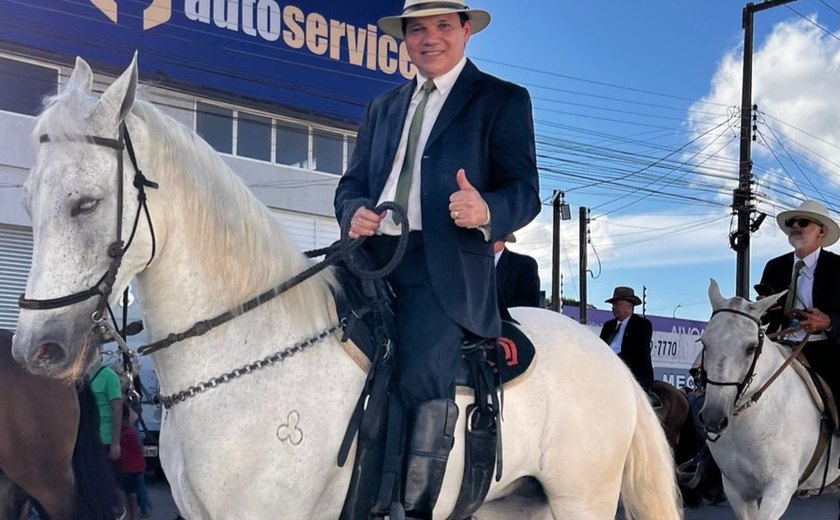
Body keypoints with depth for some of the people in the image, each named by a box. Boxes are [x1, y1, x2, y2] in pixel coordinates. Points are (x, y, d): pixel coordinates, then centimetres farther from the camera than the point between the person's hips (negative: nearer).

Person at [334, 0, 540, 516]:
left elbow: (525, 193, -1)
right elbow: (352, 182, 21)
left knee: (423, 378, -25)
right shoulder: (383, 107, 24)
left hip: (444, 267, -5)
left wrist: (485, 211, -24)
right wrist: (354, 212, -4)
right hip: (371, 261, 5)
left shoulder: (503, 100, 7)